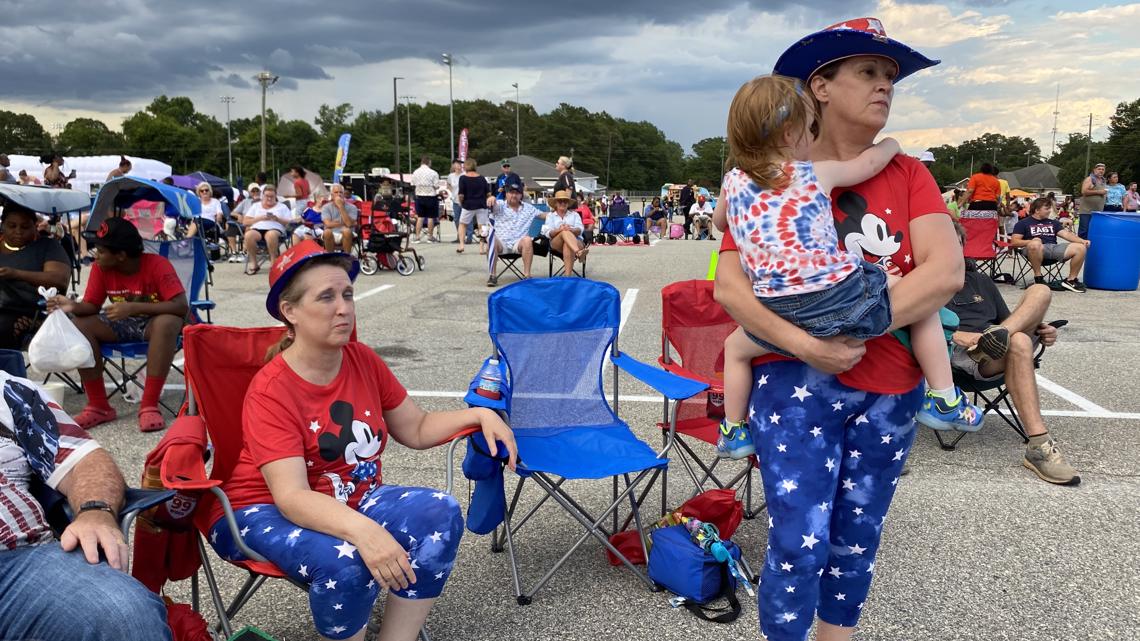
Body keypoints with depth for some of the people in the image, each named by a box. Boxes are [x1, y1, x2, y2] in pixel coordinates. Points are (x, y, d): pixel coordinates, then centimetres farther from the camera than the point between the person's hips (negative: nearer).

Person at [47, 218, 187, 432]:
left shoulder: (157, 265, -22)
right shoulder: (101, 268, -8)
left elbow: (182, 306, -30)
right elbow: (92, 306, -1)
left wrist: (133, 307, -37)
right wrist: (74, 306, -25)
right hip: (121, 325, 5)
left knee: (168, 323, -38)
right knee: (79, 324, -20)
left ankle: (149, 405, -29)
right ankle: (99, 406, -13)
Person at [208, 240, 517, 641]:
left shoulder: (363, 361, -4)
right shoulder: (270, 392, -22)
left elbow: (416, 430, 6)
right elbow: (291, 497, -32)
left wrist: (478, 415, -10)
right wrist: (362, 530, -49)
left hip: (354, 500, 6)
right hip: (267, 512, -5)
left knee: (439, 514, -20)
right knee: (345, 561, -35)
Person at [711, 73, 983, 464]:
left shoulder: (732, 182, 10)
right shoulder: (817, 174, 4)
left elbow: (720, 223, 30)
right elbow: (868, 163, 20)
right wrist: (891, 144, 42)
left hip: (783, 320, 2)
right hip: (847, 299, -2)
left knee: (736, 347, 31)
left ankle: (733, 432, 36)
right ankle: (944, 400, 22)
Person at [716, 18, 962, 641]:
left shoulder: (907, 176, 5)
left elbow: (946, 271, -9)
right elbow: (729, 287, -9)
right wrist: (805, 344, -23)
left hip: (889, 389, 3)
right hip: (796, 381, -3)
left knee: (857, 537, 14)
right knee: (800, 541, -4)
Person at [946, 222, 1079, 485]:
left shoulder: (981, 280, 32)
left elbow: (1006, 319, 30)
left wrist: (1039, 330, 7)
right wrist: (958, 336, -21)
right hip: (959, 353, -5)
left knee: (1040, 291, -13)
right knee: (1018, 343, -37)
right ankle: (1039, 448, -46)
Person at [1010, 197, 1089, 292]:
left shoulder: (1053, 223, 28)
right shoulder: (1023, 223, 13)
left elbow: (1066, 234, 14)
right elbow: (1014, 242, 2)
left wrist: (1082, 241, -5)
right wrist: (1031, 241, -15)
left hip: (1054, 248, 5)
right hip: (1036, 251, -5)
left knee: (1080, 248, -17)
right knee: (1035, 244, -40)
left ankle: (1071, 280, -4)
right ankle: (1038, 278, -25)